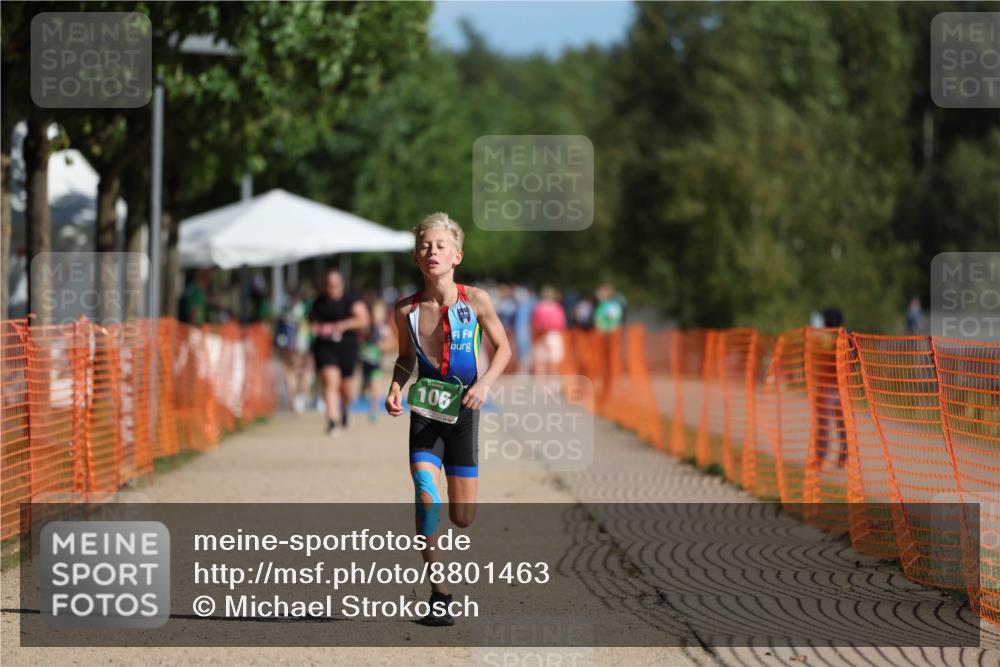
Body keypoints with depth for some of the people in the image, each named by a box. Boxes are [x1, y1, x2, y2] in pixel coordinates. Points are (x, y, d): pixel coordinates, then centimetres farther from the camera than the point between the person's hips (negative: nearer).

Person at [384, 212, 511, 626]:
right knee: (427, 500, -18)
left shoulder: (475, 301, -8)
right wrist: (395, 388, -5)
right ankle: (438, 595, -9)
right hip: (424, 412, 0)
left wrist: (485, 383, -12)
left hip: (462, 413, 0)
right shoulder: (406, 311, -4)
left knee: (462, 517, 3)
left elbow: (503, 348, 4)